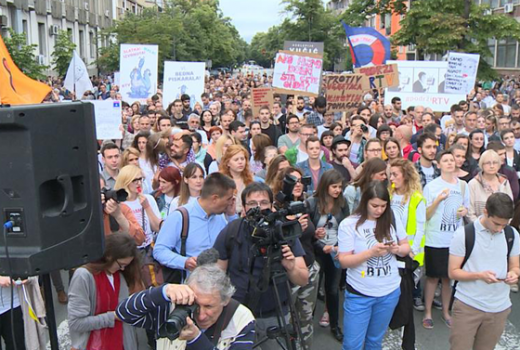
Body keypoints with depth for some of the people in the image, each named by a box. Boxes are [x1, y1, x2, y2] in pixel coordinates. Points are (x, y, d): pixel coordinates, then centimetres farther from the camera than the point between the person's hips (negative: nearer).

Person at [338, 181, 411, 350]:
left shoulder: (393, 220, -1)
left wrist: (397, 249, -16)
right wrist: (371, 252, -27)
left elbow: (406, 248, 8)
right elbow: (344, 261, -13)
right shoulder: (349, 224, -13)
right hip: (359, 294, -3)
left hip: (389, 292, 3)